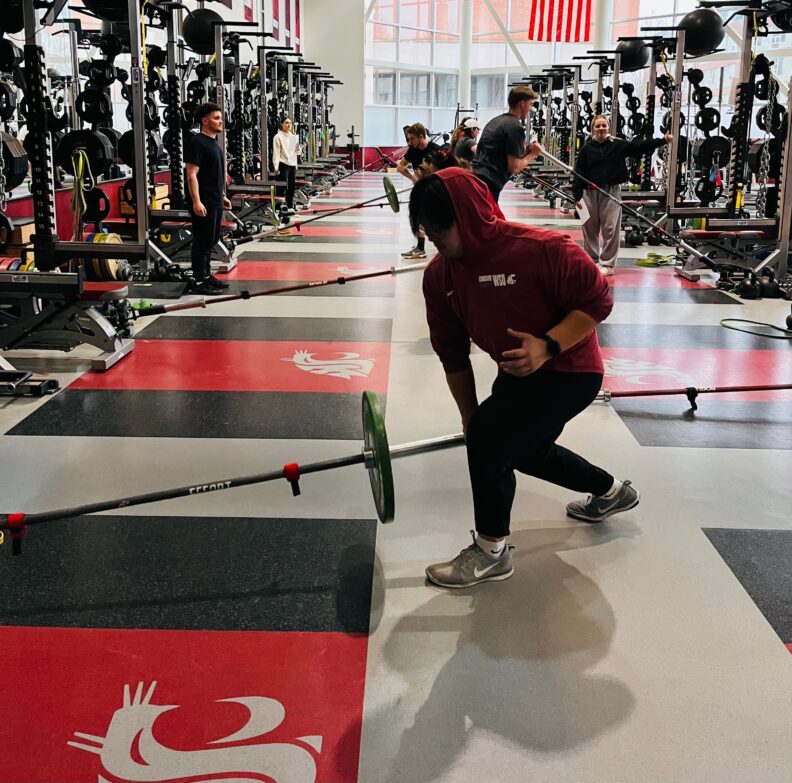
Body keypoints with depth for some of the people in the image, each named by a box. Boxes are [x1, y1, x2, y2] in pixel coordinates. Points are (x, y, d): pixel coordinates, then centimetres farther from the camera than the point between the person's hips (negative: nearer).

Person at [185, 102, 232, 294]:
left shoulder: (214, 143, 15)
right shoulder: (197, 143, -14)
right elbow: (192, 175, -19)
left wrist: (223, 196, 23)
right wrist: (196, 201, -25)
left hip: (216, 202, 10)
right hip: (204, 204, -10)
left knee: (211, 242, 15)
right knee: (202, 242, -5)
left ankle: (206, 275, 24)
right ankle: (199, 281, 0)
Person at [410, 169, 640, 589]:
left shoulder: (541, 249, -29)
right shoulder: (439, 275, -9)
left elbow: (598, 301, -20)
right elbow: (452, 351, 1)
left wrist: (548, 346, -33)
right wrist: (469, 416, 7)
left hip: (570, 370, -8)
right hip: (516, 373, 8)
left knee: (489, 436, -22)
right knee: (525, 450, 26)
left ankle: (492, 551, -3)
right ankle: (611, 491, 52)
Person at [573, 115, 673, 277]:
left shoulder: (618, 145, 2)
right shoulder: (586, 149, 2)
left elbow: (639, 146, -3)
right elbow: (579, 173, 1)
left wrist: (663, 140, -10)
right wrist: (577, 196, -4)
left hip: (611, 192, -1)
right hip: (590, 193, 1)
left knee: (611, 230, -2)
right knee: (590, 230, 7)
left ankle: (607, 264, 6)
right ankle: (591, 262, 21)